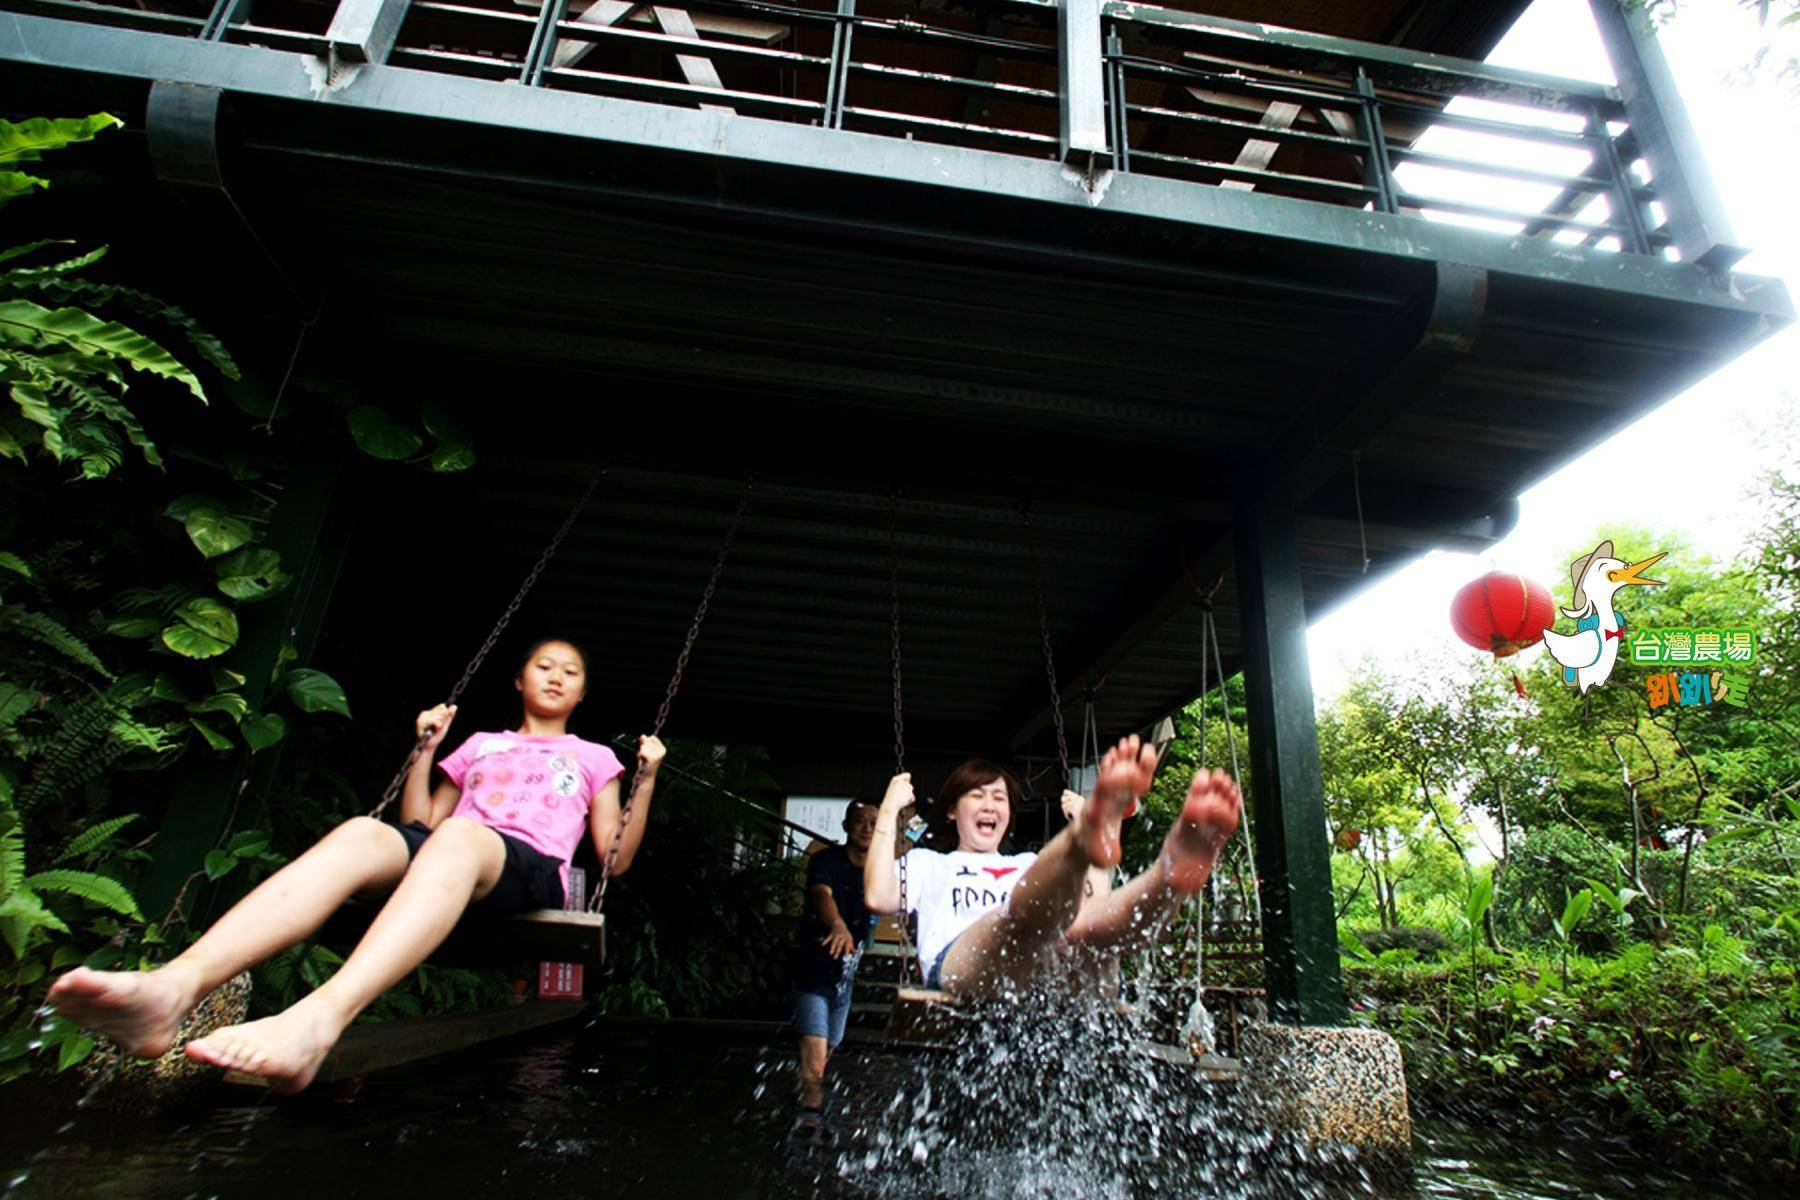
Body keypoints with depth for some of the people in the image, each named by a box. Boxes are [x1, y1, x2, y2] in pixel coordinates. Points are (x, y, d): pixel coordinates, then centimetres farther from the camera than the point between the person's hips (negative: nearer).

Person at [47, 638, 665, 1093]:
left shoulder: (593, 758, 26)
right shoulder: (480, 744, 34)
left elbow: (615, 858, 17)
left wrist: (646, 781, 5)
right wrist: (426, 747, 23)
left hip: (532, 870, -3)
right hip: (447, 856, 3)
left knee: (458, 836, -38)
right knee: (363, 833, -31)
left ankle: (318, 1019, -61)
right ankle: (174, 986, -52)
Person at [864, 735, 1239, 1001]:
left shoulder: (1031, 865, 39)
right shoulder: (929, 864, 31)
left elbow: (1099, 906, 24)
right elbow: (879, 897, 9)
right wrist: (890, 809, 12)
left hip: (1039, 971, 4)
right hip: (958, 966, -3)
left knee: (1089, 922, -30)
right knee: (1033, 907, -37)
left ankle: (1175, 869, -59)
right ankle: (1083, 839, -68)